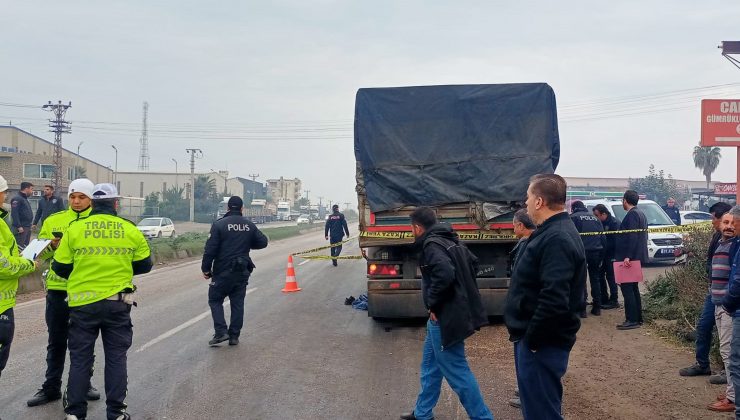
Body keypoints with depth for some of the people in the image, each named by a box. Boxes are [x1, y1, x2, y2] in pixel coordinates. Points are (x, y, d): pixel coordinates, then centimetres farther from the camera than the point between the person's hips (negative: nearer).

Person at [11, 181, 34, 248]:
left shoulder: (25, 199, 20)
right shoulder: (17, 199, -11)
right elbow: (14, 214, -20)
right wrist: (19, 226, -24)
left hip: (27, 227, 10)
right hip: (21, 228, -10)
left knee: (26, 246, 12)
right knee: (20, 247, -12)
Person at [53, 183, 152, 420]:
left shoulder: (75, 229, -4)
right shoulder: (130, 230, -1)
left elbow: (60, 268, 1)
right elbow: (144, 265, 8)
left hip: (82, 304, 0)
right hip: (118, 304, 0)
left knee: (80, 358, 11)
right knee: (116, 358, 11)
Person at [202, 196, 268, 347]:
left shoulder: (219, 224, -10)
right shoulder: (249, 225, 4)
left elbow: (210, 249, -13)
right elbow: (262, 242, 9)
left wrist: (206, 269, -5)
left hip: (223, 272, -4)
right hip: (242, 272, 4)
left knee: (215, 300, 9)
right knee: (237, 303, 10)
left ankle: (221, 332, -5)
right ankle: (234, 336, 11)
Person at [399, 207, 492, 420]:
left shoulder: (431, 244, -18)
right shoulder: (448, 240, 11)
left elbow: (444, 274, -33)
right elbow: (473, 263, 21)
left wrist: (433, 304, -20)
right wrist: (462, 292, 18)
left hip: (445, 316, -10)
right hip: (452, 311, 10)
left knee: (456, 371, -3)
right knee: (430, 365, 21)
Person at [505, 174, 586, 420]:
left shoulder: (556, 240, -22)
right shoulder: (554, 232, 13)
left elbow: (554, 300, -31)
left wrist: (531, 338, -21)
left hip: (542, 343, -10)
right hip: (541, 338, 10)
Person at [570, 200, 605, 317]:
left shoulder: (573, 217, 1)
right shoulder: (594, 218, 18)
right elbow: (603, 237, 15)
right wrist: (602, 254, 14)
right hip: (596, 251, 5)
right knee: (595, 279, 14)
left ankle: (582, 308, -6)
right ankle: (597, 308, 15)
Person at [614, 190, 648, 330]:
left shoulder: (632, 215, -14)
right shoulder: (640, 214, 17)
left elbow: (632, 237, -23)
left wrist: (627, 257, -26)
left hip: (630, 258, -11)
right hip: (637, 257, 11)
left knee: (627, 288, -9)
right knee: (633, 288, 15)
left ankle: (632, 320, -9)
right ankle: (637, 319, 19)